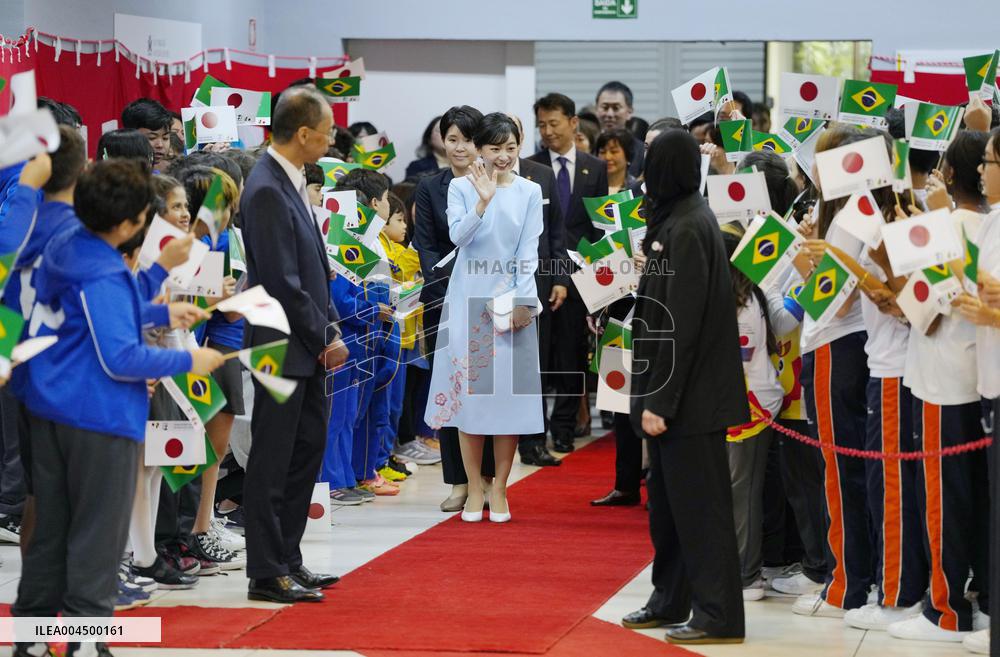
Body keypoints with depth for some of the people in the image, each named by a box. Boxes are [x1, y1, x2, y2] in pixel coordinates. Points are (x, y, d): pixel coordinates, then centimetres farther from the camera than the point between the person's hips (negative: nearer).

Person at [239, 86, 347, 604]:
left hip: (308, 347, 10)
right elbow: (283, 281, -21)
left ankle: (287, 560, 22)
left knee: (308, 448, 14)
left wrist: (331, 329, 9)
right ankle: (267, 574, 4)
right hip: (282, 346, -10)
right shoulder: (267, 190, -19)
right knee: (272, 460, -2)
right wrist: (324, 337, -13)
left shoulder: (291, 182, 11)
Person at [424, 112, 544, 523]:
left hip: (512, 302, 1)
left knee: (509, 391, 0)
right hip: (469, 300, 0)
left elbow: (529, 251, 0)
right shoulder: (461, 188, 2)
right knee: (469, 389, 0)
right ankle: (474, 489, 7)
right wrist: (483, 201, -24)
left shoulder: (530, 192, 4)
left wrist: (523, 300, -9)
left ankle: (499, 489, 9)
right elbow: (458, 236, -11)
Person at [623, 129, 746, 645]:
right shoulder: (675, 220, 12)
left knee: (697, 503, -5)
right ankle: (671, 601, 25)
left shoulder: (687, 229, -17)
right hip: (672, 390, 10)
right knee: (666, 499, 16)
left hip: (688, 393, -10)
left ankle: (719, 615, -2)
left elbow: (682, 323, -21)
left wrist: (661, 399, -21)